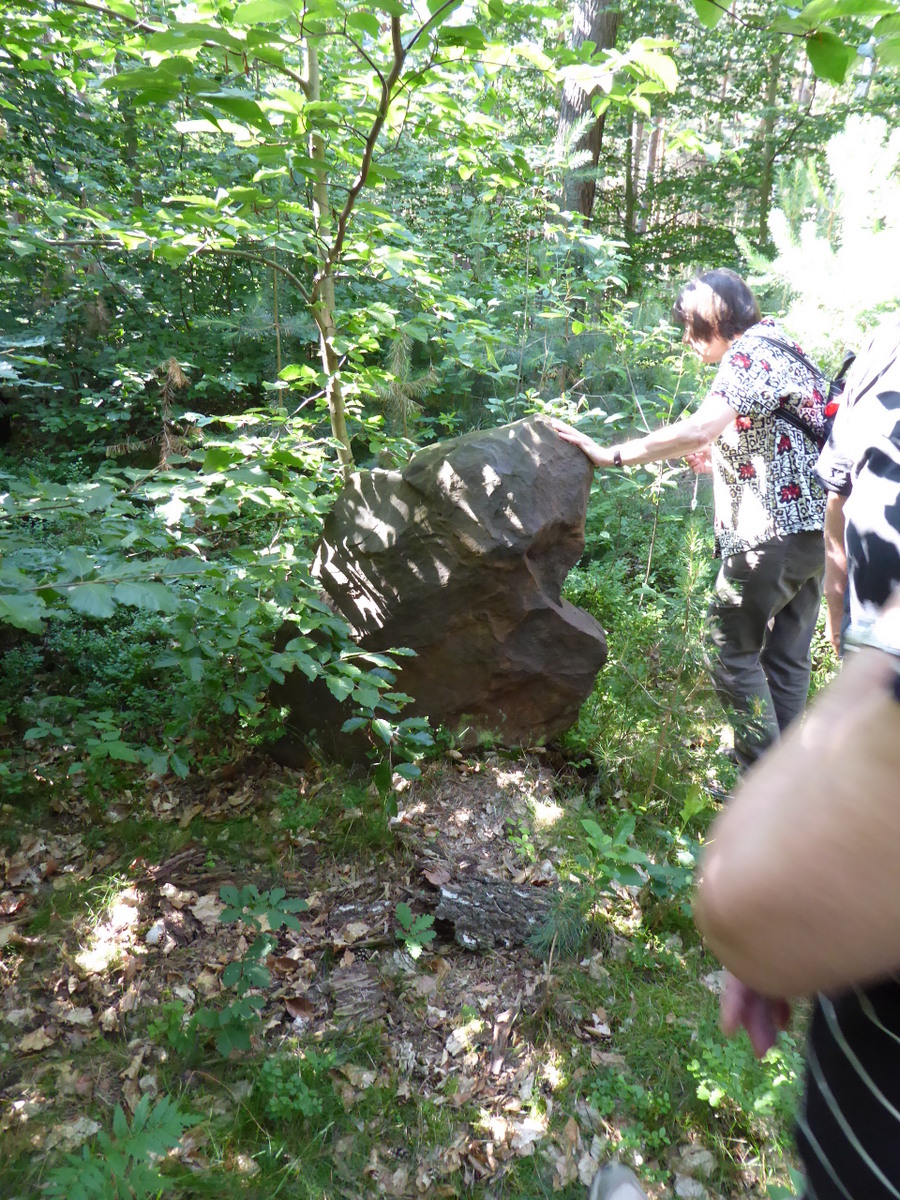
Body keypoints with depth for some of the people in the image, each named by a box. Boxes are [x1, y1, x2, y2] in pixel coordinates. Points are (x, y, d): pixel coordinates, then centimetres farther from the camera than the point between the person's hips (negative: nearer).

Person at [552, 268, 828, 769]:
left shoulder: (748, 354, -12)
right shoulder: (783, 346, 19)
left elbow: (700, 429, -28)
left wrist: (611, 455, -25)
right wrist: (721, 458, 17)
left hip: (775, 533, -10)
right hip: (815, 526, 10)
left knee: (732, 650, 0)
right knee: (788, 655, 14)